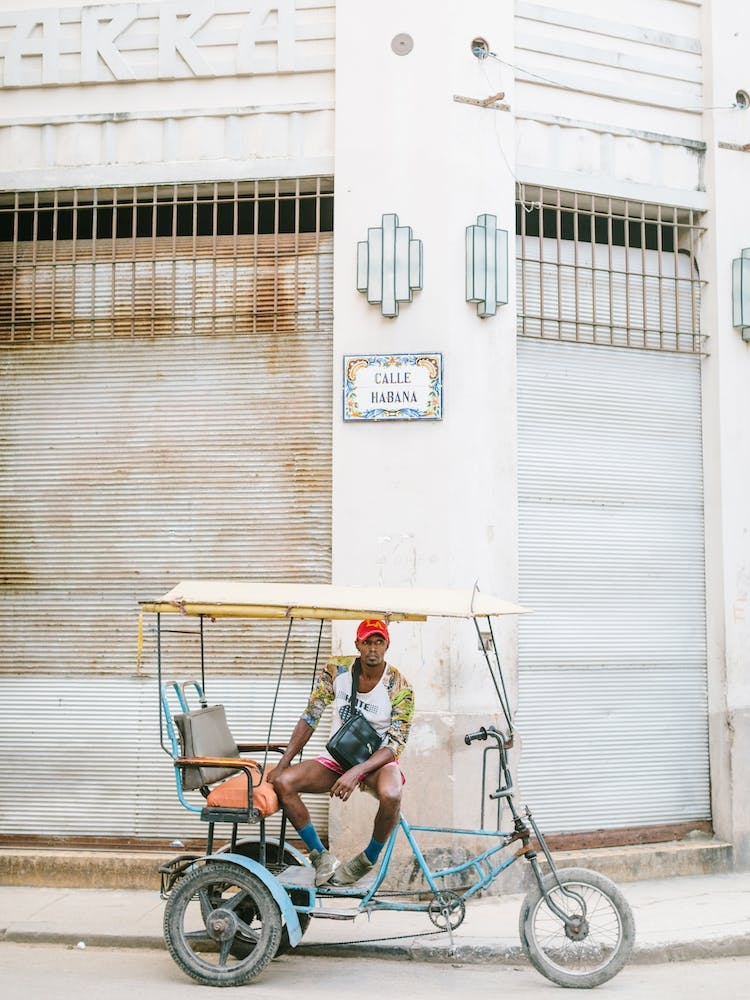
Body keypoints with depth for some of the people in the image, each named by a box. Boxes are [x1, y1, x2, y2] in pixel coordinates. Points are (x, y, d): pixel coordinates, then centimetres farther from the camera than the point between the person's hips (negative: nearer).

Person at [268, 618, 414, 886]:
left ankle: (368, 860, -8)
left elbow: (394, 746, -17)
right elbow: (310, 718, -2)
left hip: (377, 761, -3)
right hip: (337, 758, 3)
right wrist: (282, 764, -8)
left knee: (390, 795, -38)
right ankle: (321, 856, -6)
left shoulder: (400, 688, -15)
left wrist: (356, 772, -32)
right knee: (282, 782, -20)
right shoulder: (336, 669, -7)